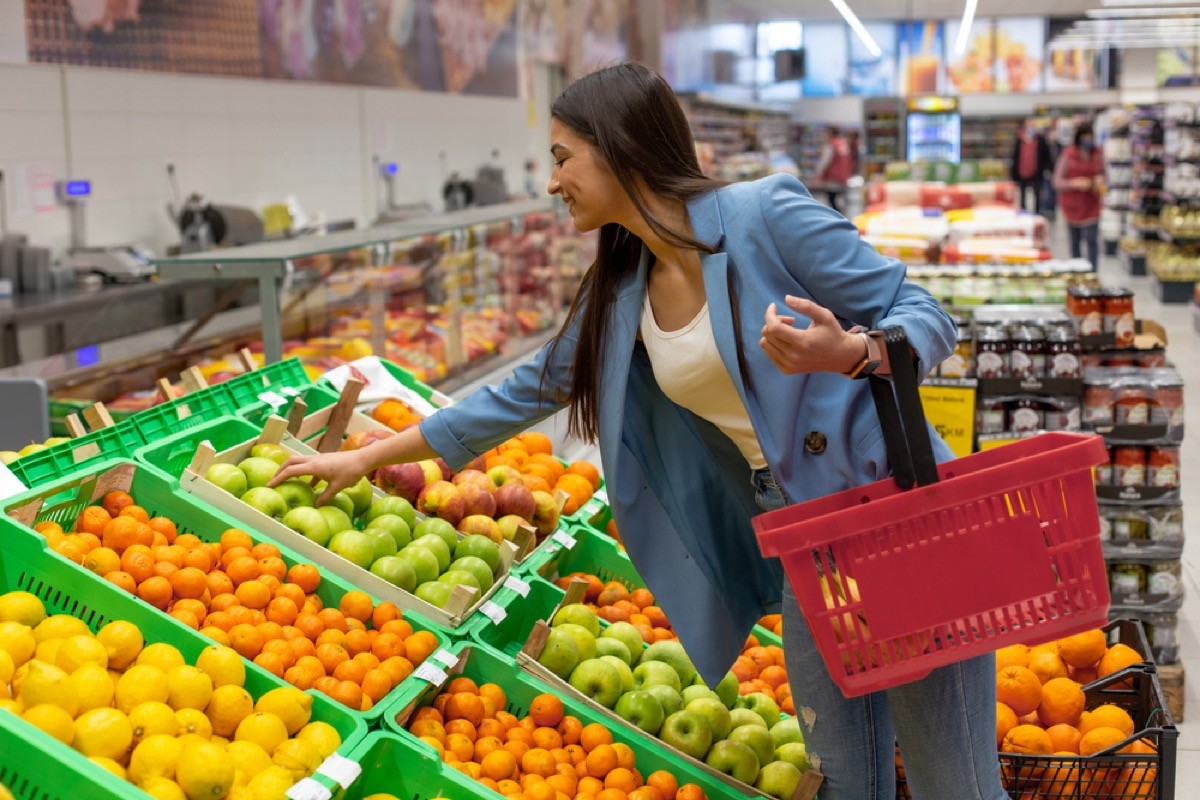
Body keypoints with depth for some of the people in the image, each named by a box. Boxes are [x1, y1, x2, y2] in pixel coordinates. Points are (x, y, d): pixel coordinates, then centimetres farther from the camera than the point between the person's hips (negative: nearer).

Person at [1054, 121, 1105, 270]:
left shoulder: (1097, 155, -3)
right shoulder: (1068, 155, -11)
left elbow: (1101, 173, 14)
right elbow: (1058, 182, -9)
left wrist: (1100, 180, -9)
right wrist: (1075, 183, -24)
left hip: (1091, 205, 1)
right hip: (1072, 205, 0)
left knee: (1092, 240, -11)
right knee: (1075, 241, 13)